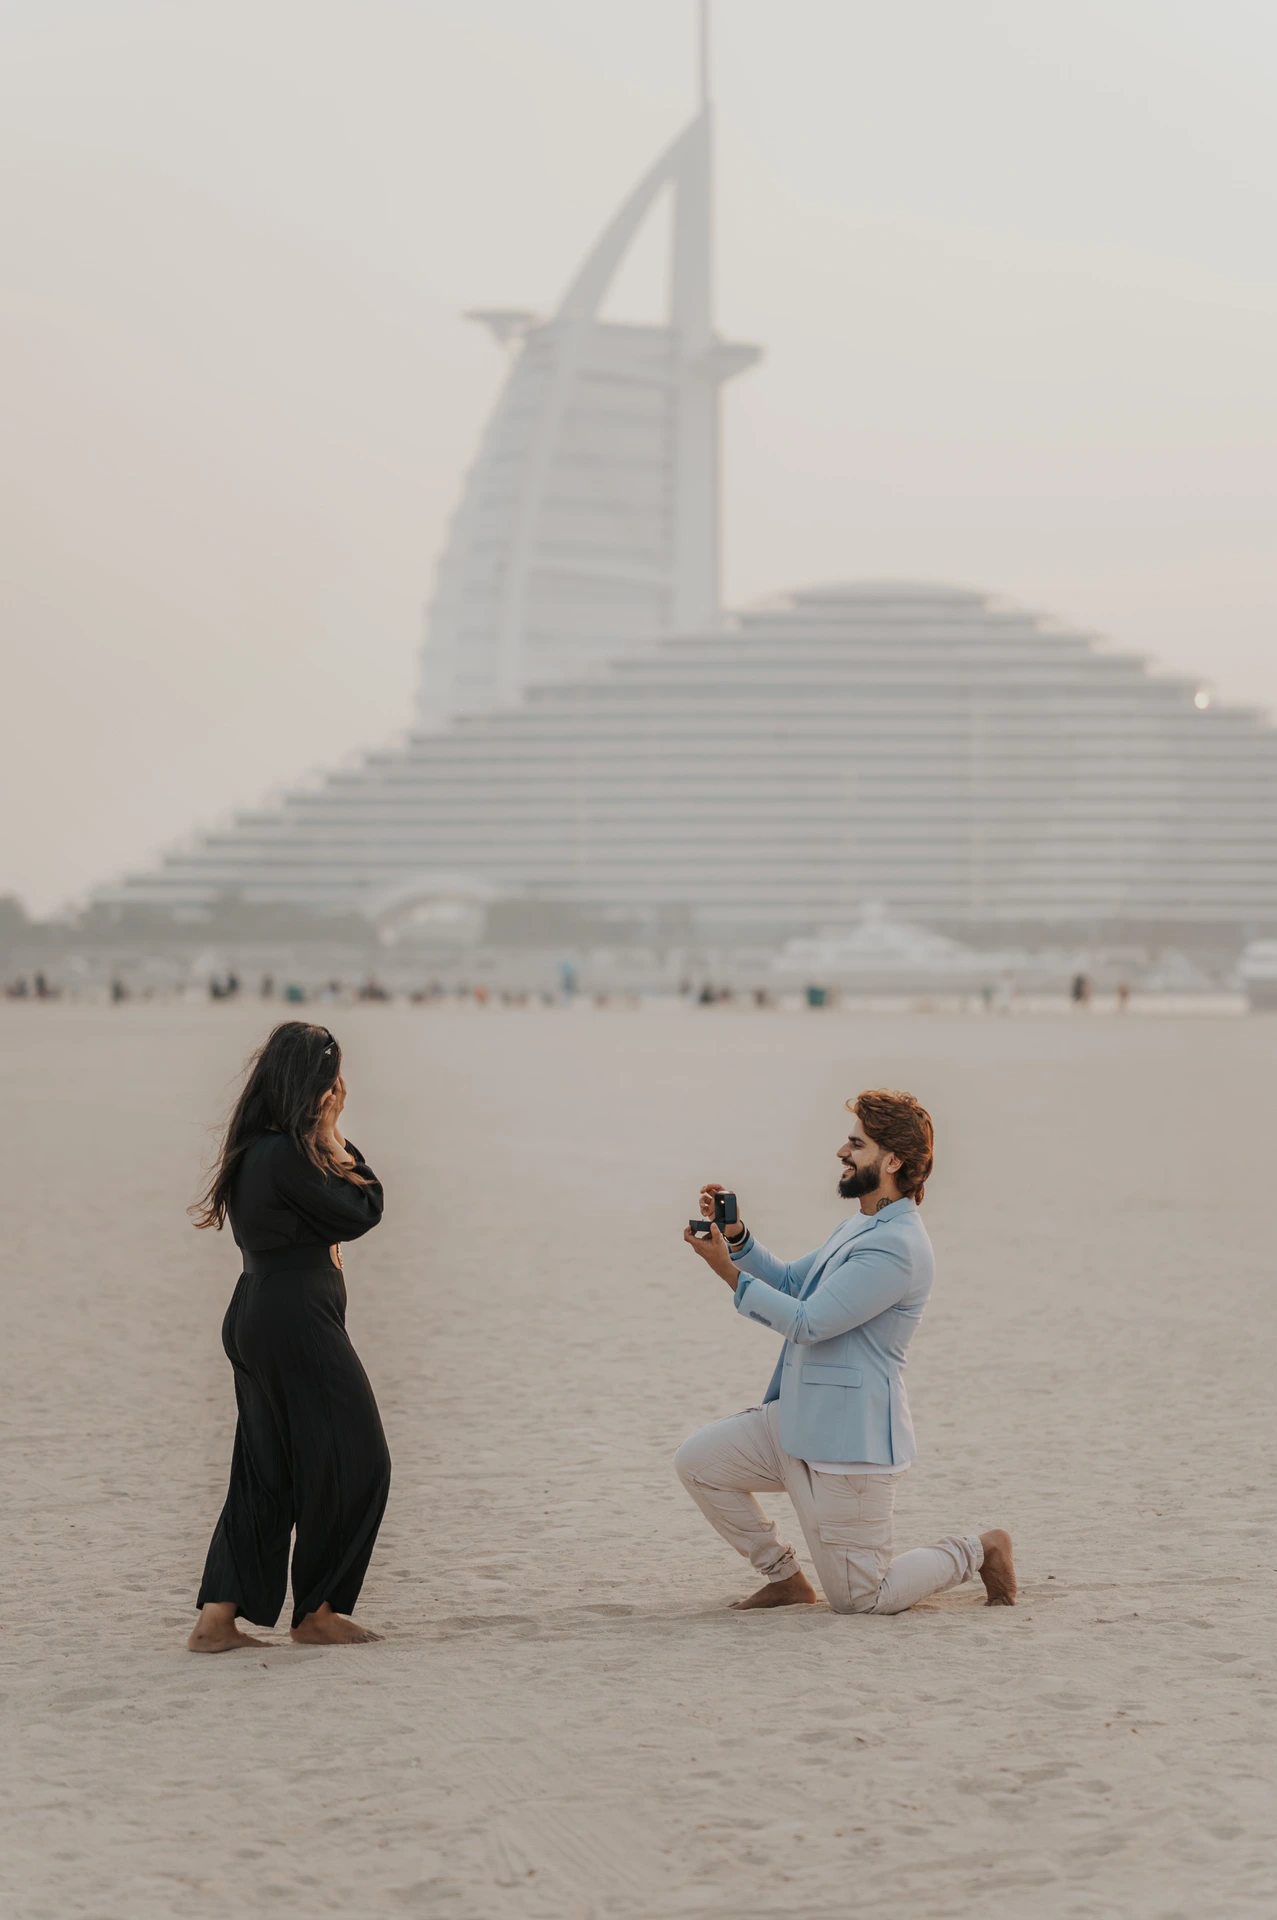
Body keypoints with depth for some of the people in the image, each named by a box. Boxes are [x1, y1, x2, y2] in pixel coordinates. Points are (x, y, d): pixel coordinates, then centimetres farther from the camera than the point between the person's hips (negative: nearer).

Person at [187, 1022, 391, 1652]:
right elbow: (361, 1213, -13)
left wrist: (327, 1147, -1)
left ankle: (217, 1619, 9)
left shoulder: (254, 1150, 11)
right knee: (353, 1463, 3)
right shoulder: (286, 1156, -19)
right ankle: (317, 1612, 12)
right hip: (296, 1323, -10)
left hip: (254, 1319, 10)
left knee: (265, 1474, 12)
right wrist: (336, 1143, -6)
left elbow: (313, 1222, 11)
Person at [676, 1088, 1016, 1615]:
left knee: (859, 1599, -3)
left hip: (849, 1439, -10)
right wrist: (737, 1237, 6)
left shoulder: (896, 1246, -22)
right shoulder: (858, 1227, 13)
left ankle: (977, 1552, 18)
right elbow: (791, 1282, 22)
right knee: (697, 1462, 3)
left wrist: (727, 1269, -19)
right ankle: (785, 1577, 15)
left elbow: (807, 1323, -23)